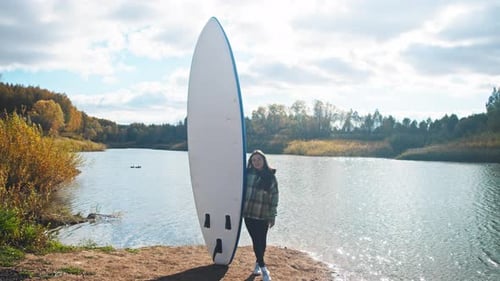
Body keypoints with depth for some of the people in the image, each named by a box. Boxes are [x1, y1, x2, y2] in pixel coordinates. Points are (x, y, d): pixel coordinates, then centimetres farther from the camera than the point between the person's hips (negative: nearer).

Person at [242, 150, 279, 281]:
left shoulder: (270, 176, -4)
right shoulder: (247, 173, 0)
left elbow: (274, 197, -2)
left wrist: (272, 217, -4)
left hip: (263, 215, -1)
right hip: (248, 214, 1)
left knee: (261, 241, 6)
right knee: (256, 241, 3)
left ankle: (258, 263, 31)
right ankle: (263, 269, 12)